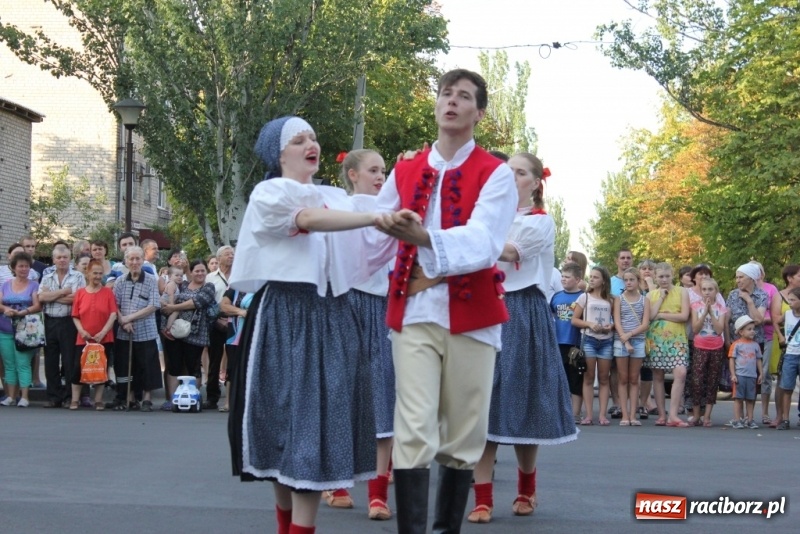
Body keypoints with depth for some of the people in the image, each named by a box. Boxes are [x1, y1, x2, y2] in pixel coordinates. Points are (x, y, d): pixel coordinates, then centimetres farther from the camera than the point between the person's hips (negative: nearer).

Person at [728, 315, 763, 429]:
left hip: (752, 376, 4)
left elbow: (758, 360, 14)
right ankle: (737, 420, 3)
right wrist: (733, 375, -8)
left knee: (751, 399, 8)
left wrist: (760, 374, 10)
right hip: (740, 375, -4)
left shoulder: (756, 345, 9)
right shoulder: (736, 344, -3)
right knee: (738, 398, 0)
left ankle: (750, 420, 14)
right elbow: (731, 360, -4)